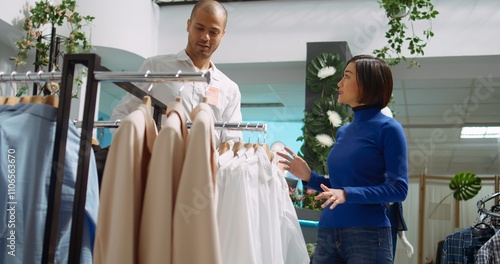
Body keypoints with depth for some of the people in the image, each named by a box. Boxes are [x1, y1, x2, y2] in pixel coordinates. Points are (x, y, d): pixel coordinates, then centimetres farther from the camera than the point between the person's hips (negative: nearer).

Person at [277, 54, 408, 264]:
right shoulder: (342, 132, 14)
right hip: (327, 235, 6)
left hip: (368, 235, -6)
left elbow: (398, 189, -12)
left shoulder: (388, 128, -5)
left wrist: (347, 194, -21)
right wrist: (309, 177, 5)